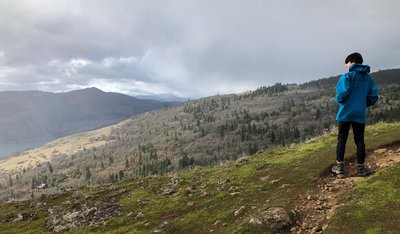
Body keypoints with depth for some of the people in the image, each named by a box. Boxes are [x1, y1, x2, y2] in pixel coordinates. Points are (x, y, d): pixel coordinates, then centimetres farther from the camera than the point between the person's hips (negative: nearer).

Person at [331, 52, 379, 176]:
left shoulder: (348, 76, -9)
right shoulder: (368, 79, 9)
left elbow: (342, 93, -21)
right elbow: (373, 97, 6)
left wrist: (339, 100, 0)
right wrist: (363, 104, 18)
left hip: (345, 113, -4)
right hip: (360, 114, 4)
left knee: (341, 139, 6)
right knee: (360, 140, 9)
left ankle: (339, 166, 9)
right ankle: (361, 168, 13)